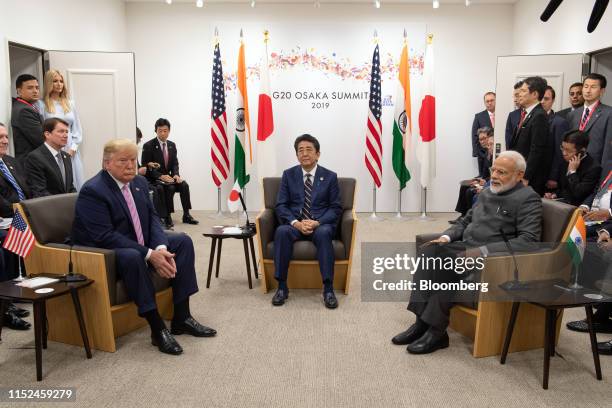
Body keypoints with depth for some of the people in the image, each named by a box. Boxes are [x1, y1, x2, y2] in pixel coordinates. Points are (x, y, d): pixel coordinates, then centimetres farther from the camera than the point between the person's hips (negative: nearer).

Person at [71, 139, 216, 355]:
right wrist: (149, 255, -30)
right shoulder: (92, 191, -19)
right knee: (132, 257, -38)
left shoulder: (139, 183, 4)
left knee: (183, 241, -4)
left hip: (140, 246, 8)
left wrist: (161, 248, -18)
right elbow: (104, 237, -26)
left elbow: (152, 218, 3)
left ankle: (181, 317, -4)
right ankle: (158, 329, -27)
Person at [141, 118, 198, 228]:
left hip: (168, 177, 5)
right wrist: (160, 176, -24)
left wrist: (176, 175, -13)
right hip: (154, 179, -5)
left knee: (184, 185, -20)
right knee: (170, 188, -32)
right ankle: (168, 217, -22)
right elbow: (145, 166, -12)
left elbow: (175, 163, 9)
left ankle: (186, 215, -14)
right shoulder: (148, 146, -9)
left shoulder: (172, 145, 9)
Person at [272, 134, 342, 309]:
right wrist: (296, 223, -17)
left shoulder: (330, 176, 5)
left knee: (323, 234, -36)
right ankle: (282, 287, -26)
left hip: (321, 224, -1)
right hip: (294, 224, 1)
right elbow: (281, 206, 2)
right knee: (281, 232, -33)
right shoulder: (288, 175, 8)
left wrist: (317, 222, -17)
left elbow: (335, 208, 1)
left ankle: (328, 289, -32)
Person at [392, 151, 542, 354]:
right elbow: (465, 222, 25)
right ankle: (422, 320, -21)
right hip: (466, 247, 7)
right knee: (428, 251, -20)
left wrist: (483, 251, -26)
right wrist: (446, 237, 3)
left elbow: (528, 241, -17)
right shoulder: (486, 193, 17)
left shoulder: (528, 199, -6)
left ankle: (436, 330, -21)